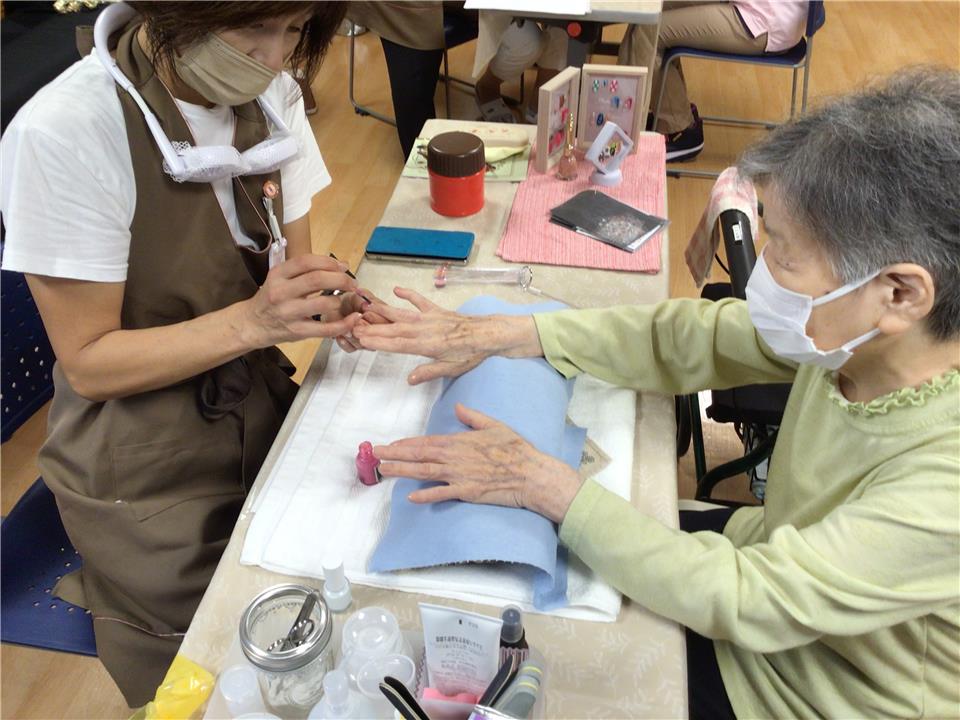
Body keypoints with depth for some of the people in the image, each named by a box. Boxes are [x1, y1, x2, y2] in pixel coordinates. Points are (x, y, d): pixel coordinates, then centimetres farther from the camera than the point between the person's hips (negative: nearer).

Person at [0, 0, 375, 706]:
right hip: (150, 481, -4)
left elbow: (288, 267, 1)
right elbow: (88, 362, -18)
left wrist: (324, 300, -22)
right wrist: (251, 321, -30)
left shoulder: (271, 94, -6)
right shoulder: (64, 132, -23)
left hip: (264, 416, 5)